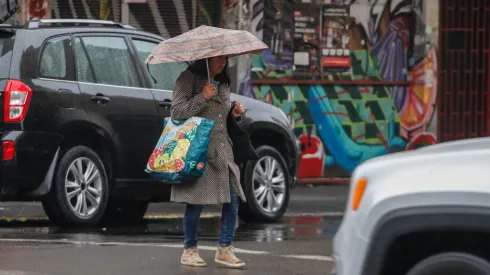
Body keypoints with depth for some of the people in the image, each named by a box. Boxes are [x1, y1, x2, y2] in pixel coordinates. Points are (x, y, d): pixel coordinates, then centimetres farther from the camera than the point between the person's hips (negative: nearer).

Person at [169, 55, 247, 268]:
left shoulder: (223, 83, 19)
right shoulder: (189, 79, -4)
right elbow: (176, 112, -12)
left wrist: (234, 113, 9)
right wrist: (203, 97, -18)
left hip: (222, 151, 7)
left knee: (232, 199, 0)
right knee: (196, 201, -4)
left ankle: (224, 249, 9)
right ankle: (189, 251, 9)